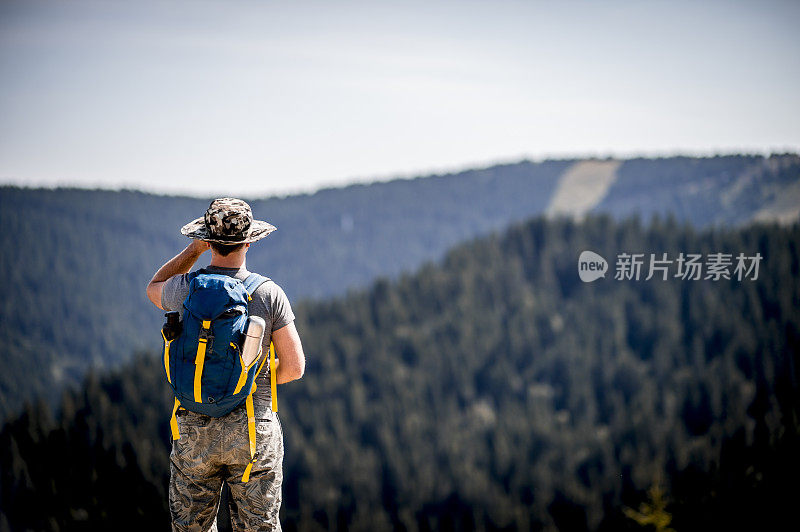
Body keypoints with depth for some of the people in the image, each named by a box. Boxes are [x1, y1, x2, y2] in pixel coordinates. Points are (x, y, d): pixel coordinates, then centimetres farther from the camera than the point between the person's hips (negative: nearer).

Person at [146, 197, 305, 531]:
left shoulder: (185, 290, -6)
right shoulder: (269, 294, -9)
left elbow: (154, 289, 21)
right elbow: (294, 367, -7)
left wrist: (195, 248, 12)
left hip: (194, 429, 1)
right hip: (253, 433, -1)